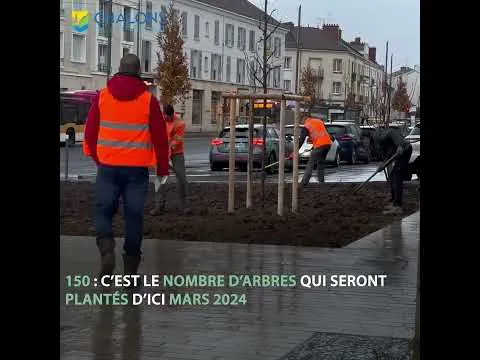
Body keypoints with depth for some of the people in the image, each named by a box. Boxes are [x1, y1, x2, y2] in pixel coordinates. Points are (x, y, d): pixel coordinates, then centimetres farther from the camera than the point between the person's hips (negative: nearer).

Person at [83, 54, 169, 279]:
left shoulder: (103, 96, 2)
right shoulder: (148, 100, -2)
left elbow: (90, 131, 6)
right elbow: (160, 136, 0)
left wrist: (95, 157, 20)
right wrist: (162, 169, 8)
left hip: (108, 165, 1)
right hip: (137, 168, -1)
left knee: (104, 210, 12)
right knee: (134, 214, 6)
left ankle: (106, 250, -14)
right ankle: (131, 269, 9)